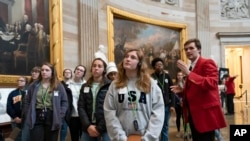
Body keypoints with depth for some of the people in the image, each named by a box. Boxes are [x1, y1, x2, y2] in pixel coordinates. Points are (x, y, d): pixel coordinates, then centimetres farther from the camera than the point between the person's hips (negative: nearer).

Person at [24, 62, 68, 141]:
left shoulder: (58, 86, 3)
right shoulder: (34, 85, 7)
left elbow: (64, 102, 4)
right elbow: (27, 101, 13)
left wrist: (60, 115, -5)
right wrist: (30, 114, 3)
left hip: (52, 118, 0)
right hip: (36, 118, 1)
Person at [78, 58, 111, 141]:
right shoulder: (85, 87, 12)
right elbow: (81, 107, 5)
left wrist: (99, 128, -12)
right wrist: (88, 126, -10)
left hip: (105, 130, -3)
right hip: (88, 129, 4)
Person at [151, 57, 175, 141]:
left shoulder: (167, 76, 8)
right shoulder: (151, 78, -4)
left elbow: (171, 91, 9)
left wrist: (172, 105, 1)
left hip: (166, 106, 4)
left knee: (165, 127, 13)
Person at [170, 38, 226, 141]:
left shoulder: (207, 63, -9)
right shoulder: (191, 67, 17)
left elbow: (212, 83, -27)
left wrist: (188, 73, -30)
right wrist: (183, 90, 8)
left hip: (205, 113, -9)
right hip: (193, 114, 9)